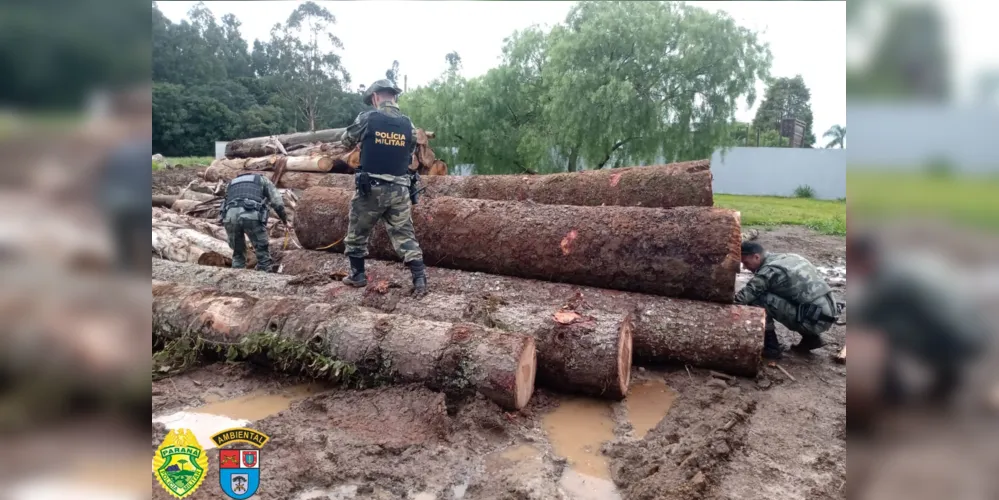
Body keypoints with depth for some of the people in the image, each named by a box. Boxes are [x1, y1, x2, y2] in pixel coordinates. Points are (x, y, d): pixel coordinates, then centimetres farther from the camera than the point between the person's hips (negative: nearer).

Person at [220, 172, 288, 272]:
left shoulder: (231, 184, 39)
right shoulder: (263, 180, 30)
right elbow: (277, 203, 17)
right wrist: (285, 221, 31)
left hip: (230, 215, 4)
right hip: (251, 215, -3)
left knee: (238, 252, 20)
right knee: (262, 251, 10)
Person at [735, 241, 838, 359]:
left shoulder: (769, 271, -13)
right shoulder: (786, 257, 14)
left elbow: (743, 297, -16)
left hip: (813, 319, -9)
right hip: (827, 315, 9)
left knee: (757, 300, -13)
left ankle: (771, 347, -2)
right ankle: (811, 338, 22)